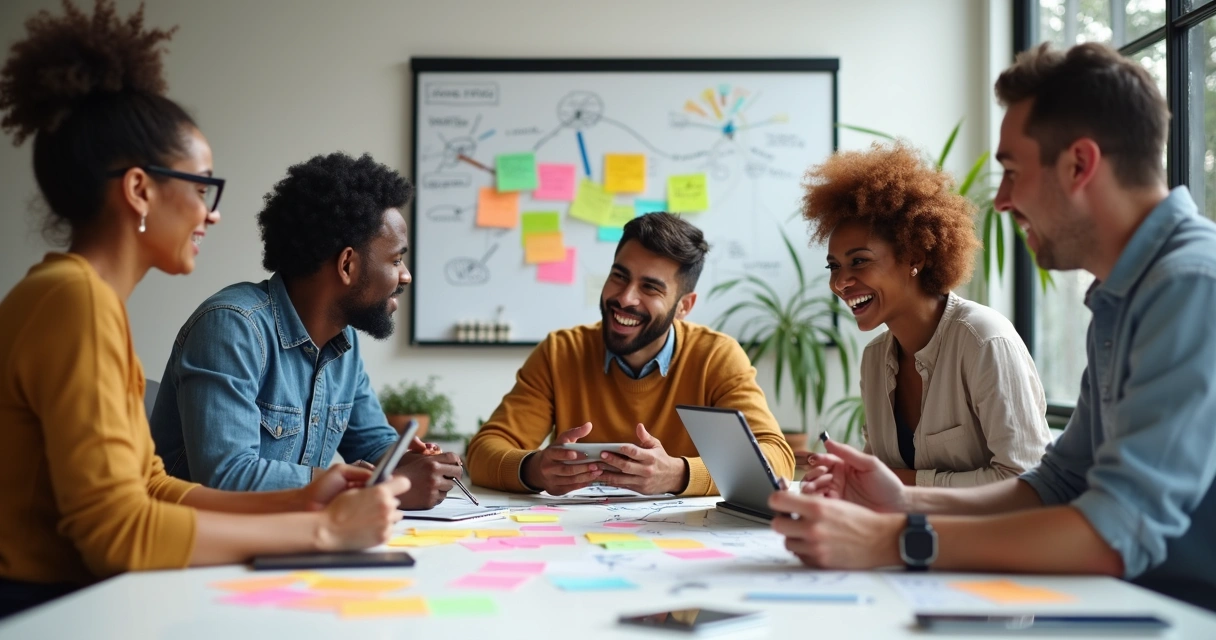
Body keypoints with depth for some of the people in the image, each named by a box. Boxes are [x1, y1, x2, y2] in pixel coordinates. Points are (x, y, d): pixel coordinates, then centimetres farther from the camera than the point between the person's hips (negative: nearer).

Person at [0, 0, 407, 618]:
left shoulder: (85, 298, 12)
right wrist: (322, 530, -18)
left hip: (70, 599, 8)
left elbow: (151, 490, 10)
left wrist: (298, 502, -1)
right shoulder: (74, 300, -16)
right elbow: (115, 530, -23)